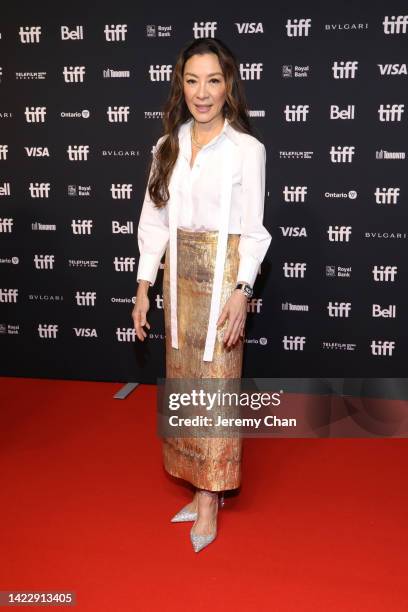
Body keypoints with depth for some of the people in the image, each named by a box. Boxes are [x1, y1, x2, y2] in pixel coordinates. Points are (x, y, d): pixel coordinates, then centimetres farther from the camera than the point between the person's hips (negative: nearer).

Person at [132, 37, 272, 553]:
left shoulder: (247, 148, -6)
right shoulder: (168, 146, 8)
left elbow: (252, 230, -7)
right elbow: (154, 221, 9)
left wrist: (242, 291, -18)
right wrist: (144, 286, 5)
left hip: (222, 275, -5)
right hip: (179, 275, 5)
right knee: (184, 380, 11)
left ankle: (211, 497, 17)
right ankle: (202, 487, 27)